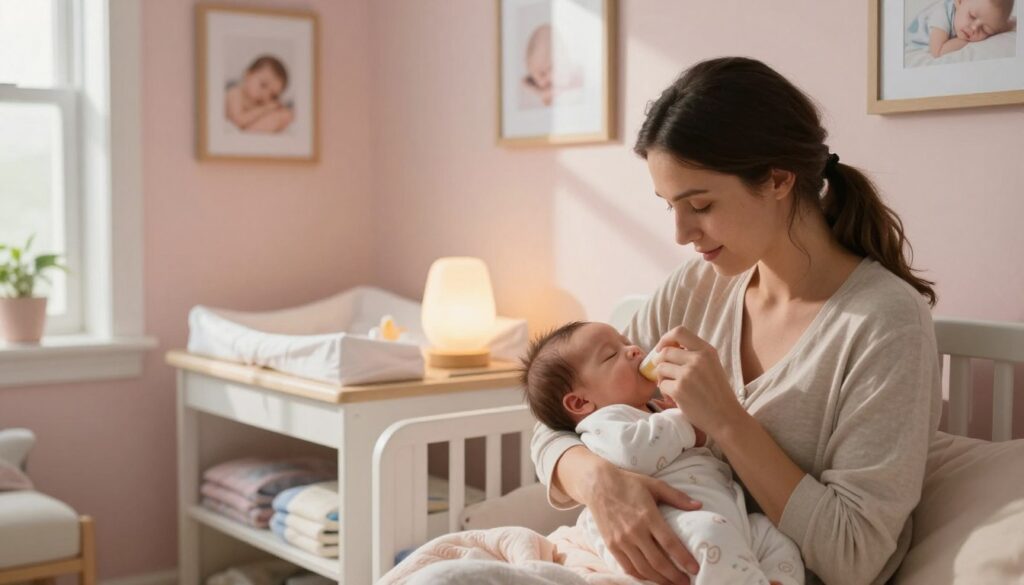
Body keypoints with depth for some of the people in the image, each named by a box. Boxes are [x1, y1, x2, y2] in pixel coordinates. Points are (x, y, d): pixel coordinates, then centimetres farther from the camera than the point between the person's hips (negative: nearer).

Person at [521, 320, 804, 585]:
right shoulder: (604, 422, 4)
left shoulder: (655, 411, 36)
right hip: (673, 523, -11)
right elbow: (636, 452, -20)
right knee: (709, 532, -39)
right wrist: (683, 419, -2)